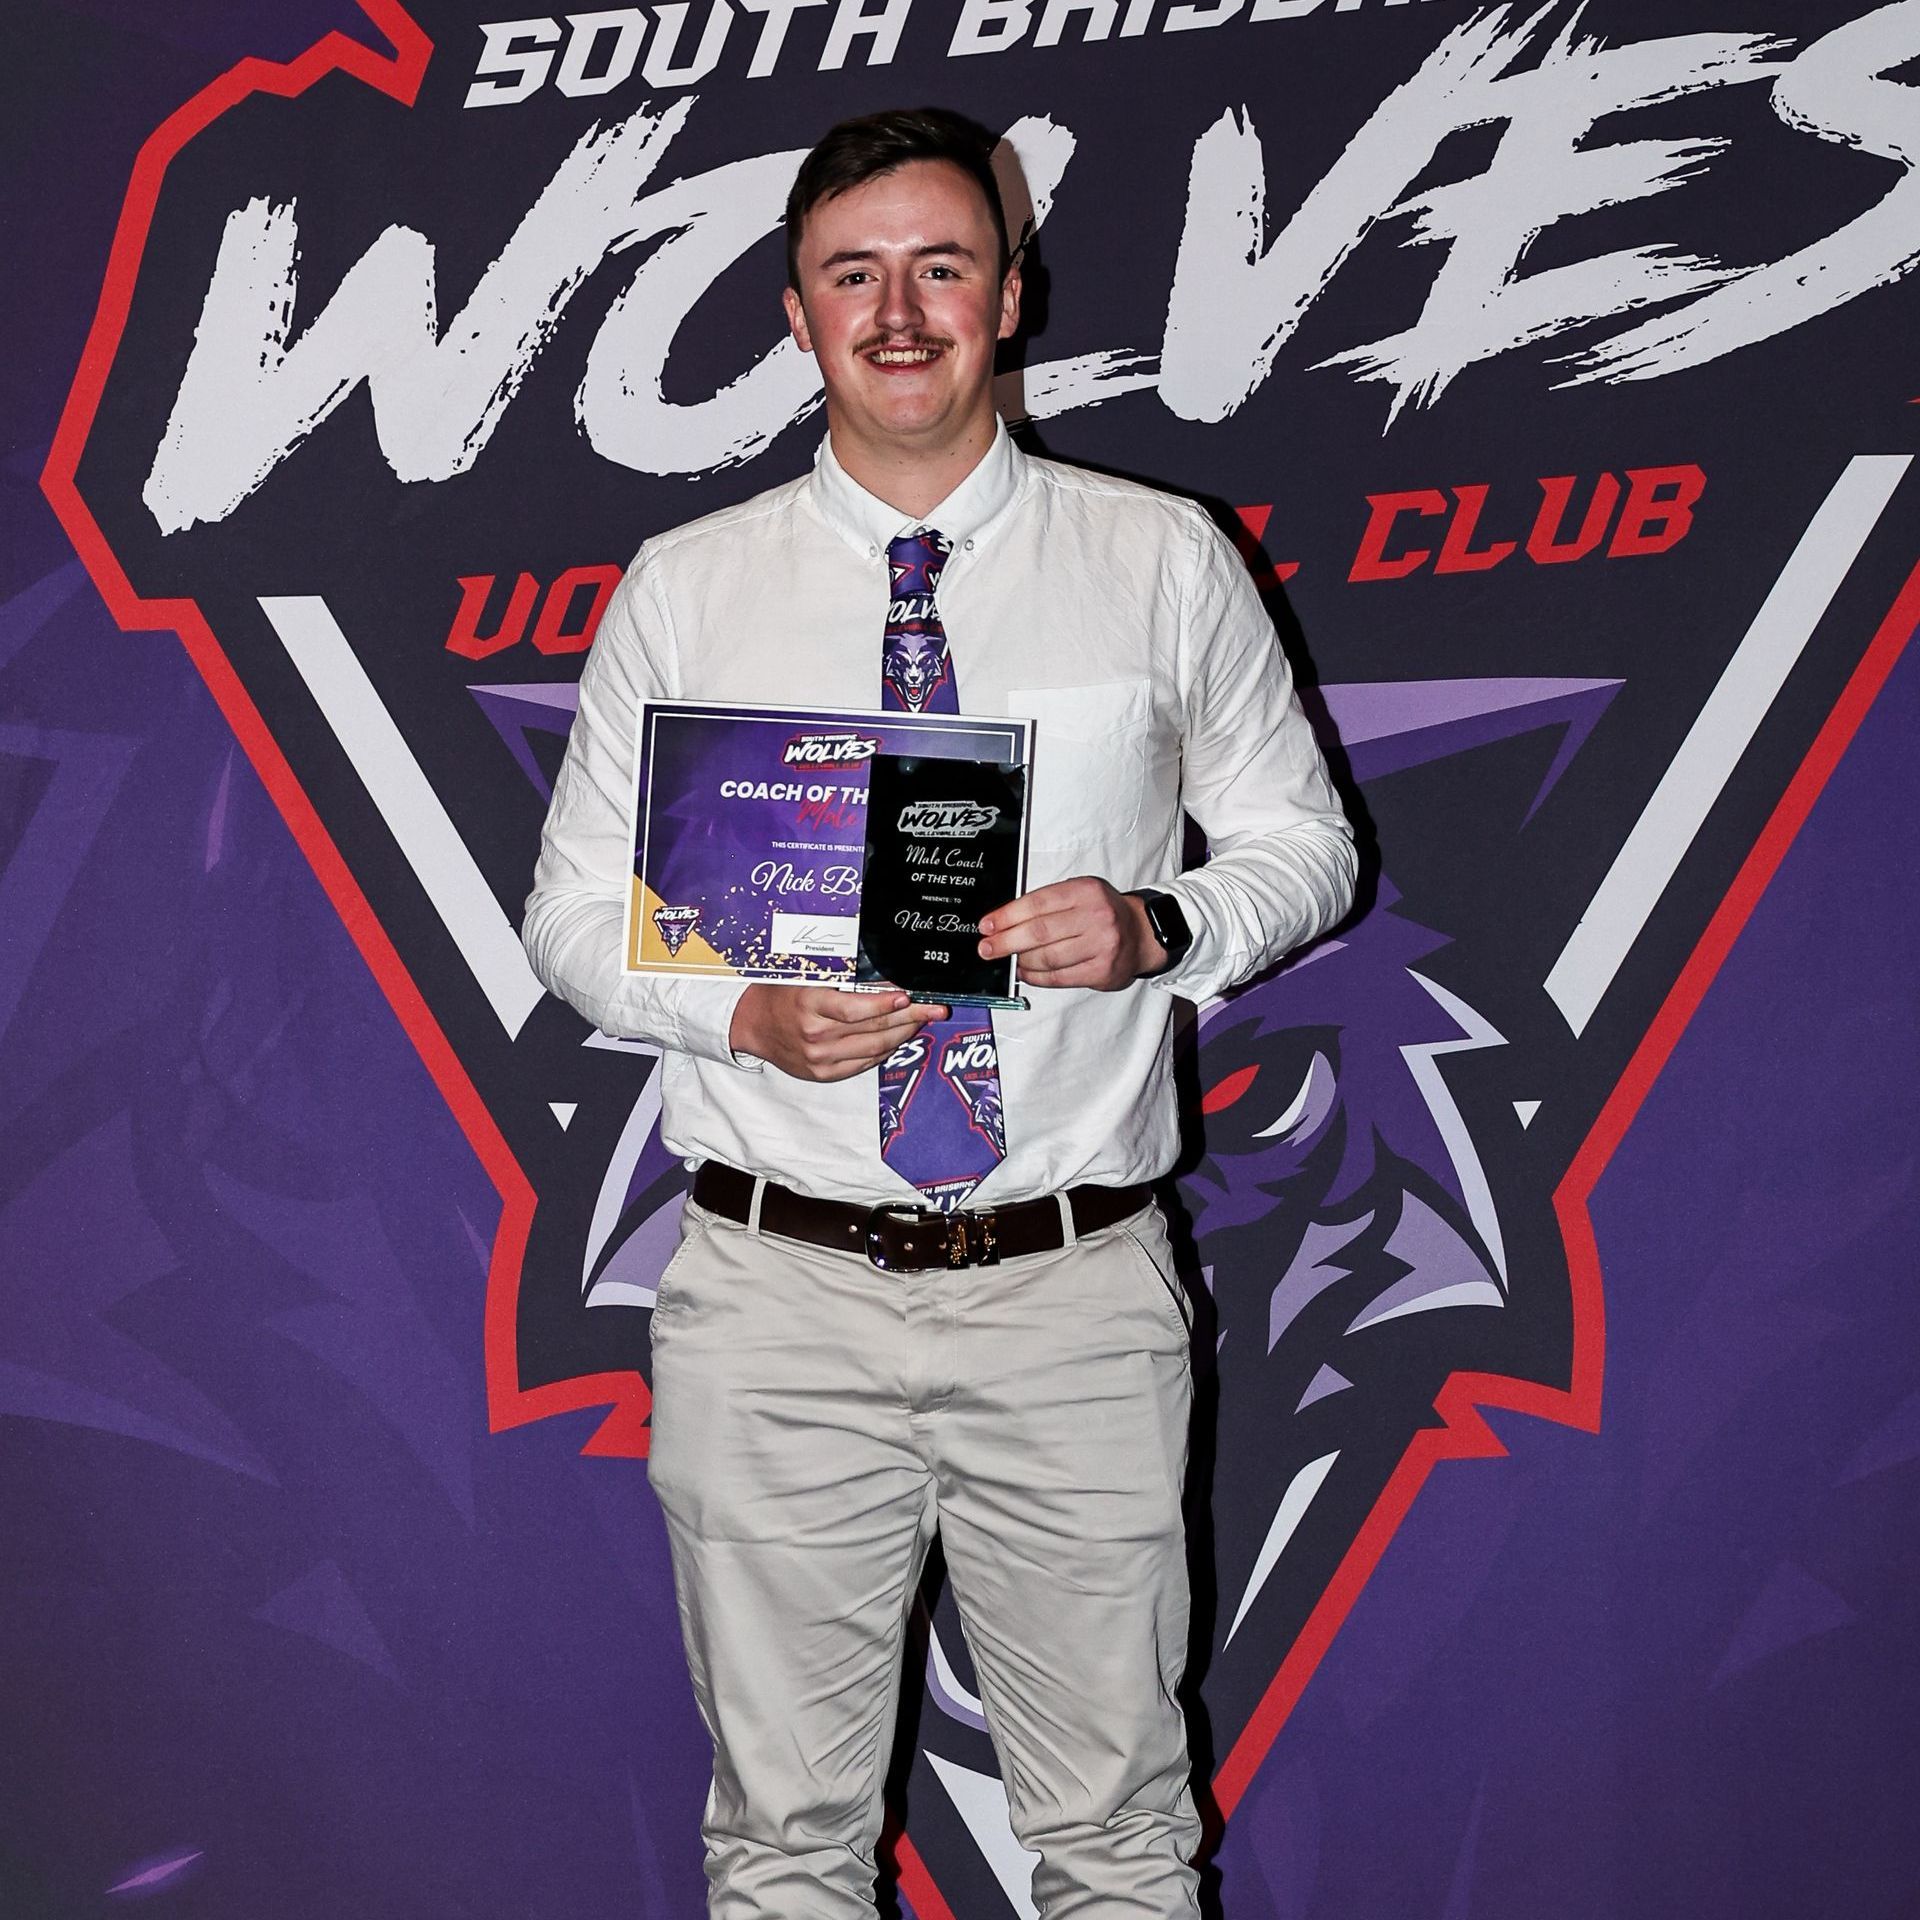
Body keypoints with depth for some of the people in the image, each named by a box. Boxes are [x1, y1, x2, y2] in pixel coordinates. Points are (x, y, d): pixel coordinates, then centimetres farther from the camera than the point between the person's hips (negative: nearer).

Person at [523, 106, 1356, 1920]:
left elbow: (1302, 842, 11)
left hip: (1076, 1299, 0)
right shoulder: (682, 588, 4)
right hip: (778, 1301, 1)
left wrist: (1158, 928, -11)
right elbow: (575, 907, 7)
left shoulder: (1165, 562, 4)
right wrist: (745, 1013, -13)